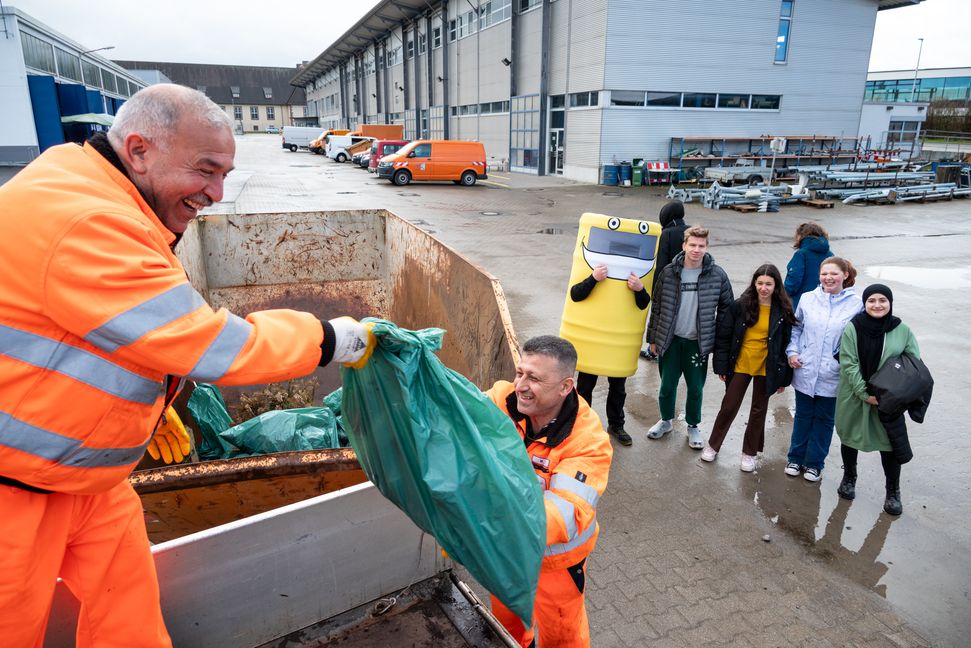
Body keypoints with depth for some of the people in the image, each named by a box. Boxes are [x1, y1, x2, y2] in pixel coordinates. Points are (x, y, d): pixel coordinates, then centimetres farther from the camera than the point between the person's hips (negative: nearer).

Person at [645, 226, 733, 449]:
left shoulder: (717, 275, -7)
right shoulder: (668, 272, -6)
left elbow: (726, 308, 3)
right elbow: (656, 307, 1)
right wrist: (653, 338, 3)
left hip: (698, 342, 0)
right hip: (670, 340, 1)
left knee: (696, 388, 10)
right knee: (667, 385, 11)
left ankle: (693, 426, 32)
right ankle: (666, 421, 35)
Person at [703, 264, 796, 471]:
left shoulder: (783, 311, -8)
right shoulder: (741, 306, -10)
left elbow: (786, 343, -3)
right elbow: (723, 335, -5)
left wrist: (784, 377, -4)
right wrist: (722, 366, -7)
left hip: (766, 369, 1)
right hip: (740, 366, 0)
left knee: (759, 410, 15)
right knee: (729, 407, 9)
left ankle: (750, 453, 31)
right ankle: (713, 445, 28)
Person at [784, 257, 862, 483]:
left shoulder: (856, 304, -7)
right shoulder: (807, 299, 0)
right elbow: (795, 328, 9)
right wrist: (792, 352, -2)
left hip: (833, 376, -2)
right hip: (805, 371, 2)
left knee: (824, 419, 13)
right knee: (803, 416, 15)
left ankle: (814, 462, 28)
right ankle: (796, 458, 30)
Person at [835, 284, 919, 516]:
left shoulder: (903, 331, -3)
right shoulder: (853, 328, -10)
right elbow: (849, 363, -12)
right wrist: (865, 393, -17)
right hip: (854, 397, -1)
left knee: (890, 443, 4)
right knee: (850, 438, 15)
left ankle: (893, 492, 25)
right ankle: (849, 479, 39)